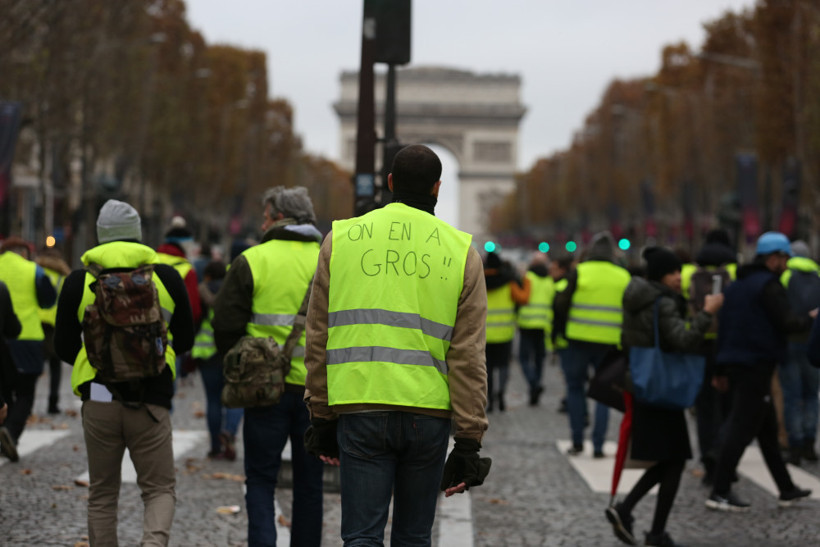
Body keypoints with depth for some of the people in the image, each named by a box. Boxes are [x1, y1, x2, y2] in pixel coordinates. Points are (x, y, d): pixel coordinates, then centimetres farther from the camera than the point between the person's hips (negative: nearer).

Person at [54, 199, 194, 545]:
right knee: (160, 488, 7)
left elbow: (63, 347, 7)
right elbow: (184, 341, 11)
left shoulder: (78, 282, 0)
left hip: (98, 400, 1)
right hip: (151, 399, -1)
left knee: (102, 494, 13)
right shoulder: (166, 277, 1)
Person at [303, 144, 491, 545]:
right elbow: (468, 356, -1)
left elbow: (318, 339, 7)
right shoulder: (460, 252, 3)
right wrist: (468, 440, 2)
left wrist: (321, 417, 14)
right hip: (428, 414, 0)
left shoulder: (341, 238, 6)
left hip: (360, 410, 0)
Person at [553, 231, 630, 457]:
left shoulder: (579, 273, -6)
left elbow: (561, 304, -3)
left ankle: (577, 442, 9)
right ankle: (598, 445, 3)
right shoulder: (624, 277, 2)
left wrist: (561, 331, 12)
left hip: (579, 340, -2)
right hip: (609, 344, 2)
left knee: (575, 388, 12)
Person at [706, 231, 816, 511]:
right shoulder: (769, 285, -13)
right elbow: (786, 323, -18)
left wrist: (722, 369, 20)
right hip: (757, 365, -9)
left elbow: (723, 326, 17)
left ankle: (786, 489, 22)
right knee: (742, 428, -8)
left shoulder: (737, 285, 15)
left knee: (767, 428, 15)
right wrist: (809, 318, 3)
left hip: (736, 363, 9)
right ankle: (720, 493, -9)